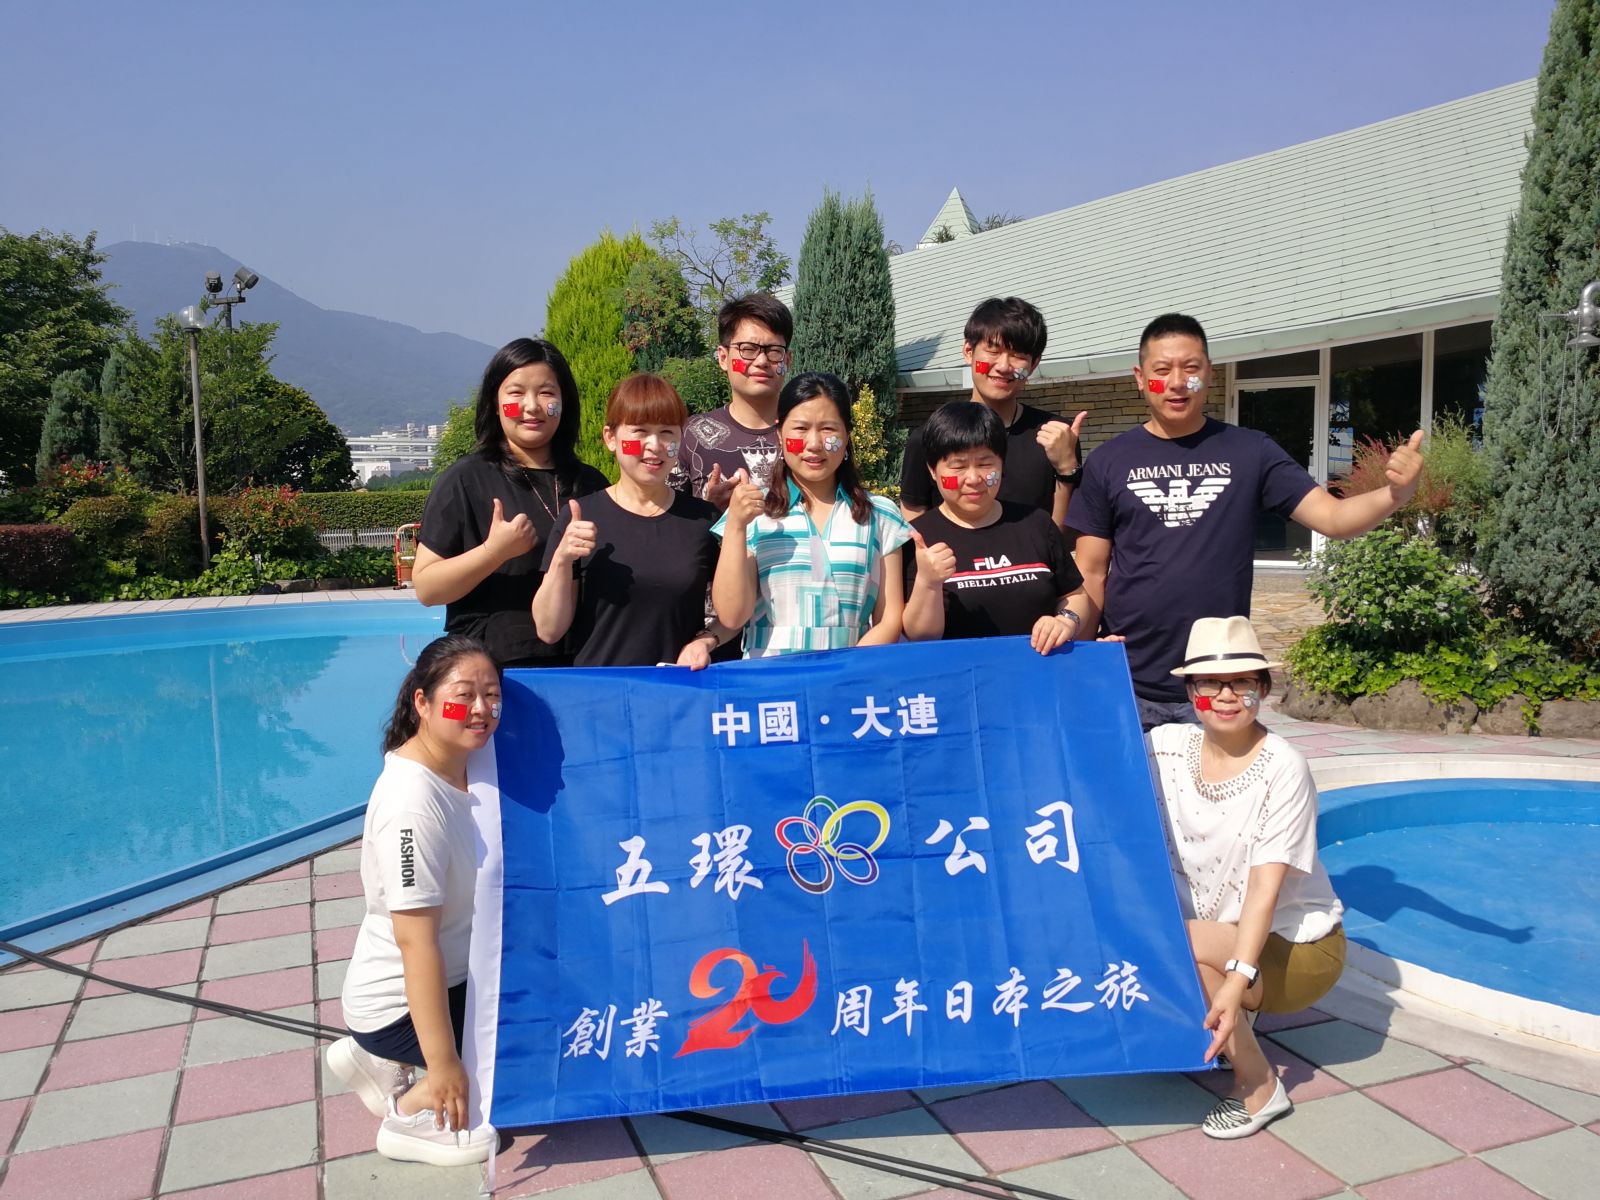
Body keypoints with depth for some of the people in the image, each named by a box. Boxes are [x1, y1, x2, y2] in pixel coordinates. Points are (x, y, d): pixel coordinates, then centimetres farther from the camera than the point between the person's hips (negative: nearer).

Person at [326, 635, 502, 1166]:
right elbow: (416, 942, -29)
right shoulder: (413, 803, -28)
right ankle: (415, 1116, 3)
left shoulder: (459, 766, -1)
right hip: (402, 1002, -9)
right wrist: (442, 1062, -26)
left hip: (452, 978, 9)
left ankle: (380, 1063, 19)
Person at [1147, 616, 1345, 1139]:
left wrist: (1238, 981, -34)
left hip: (1297, 945, -5)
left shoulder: (1283, 768, -19)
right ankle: (1229, 1023, 10)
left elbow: (1265, 887, -24)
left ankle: (1259, 1087, -10)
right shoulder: (1167, 745, -6)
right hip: (1215, 932, 6)